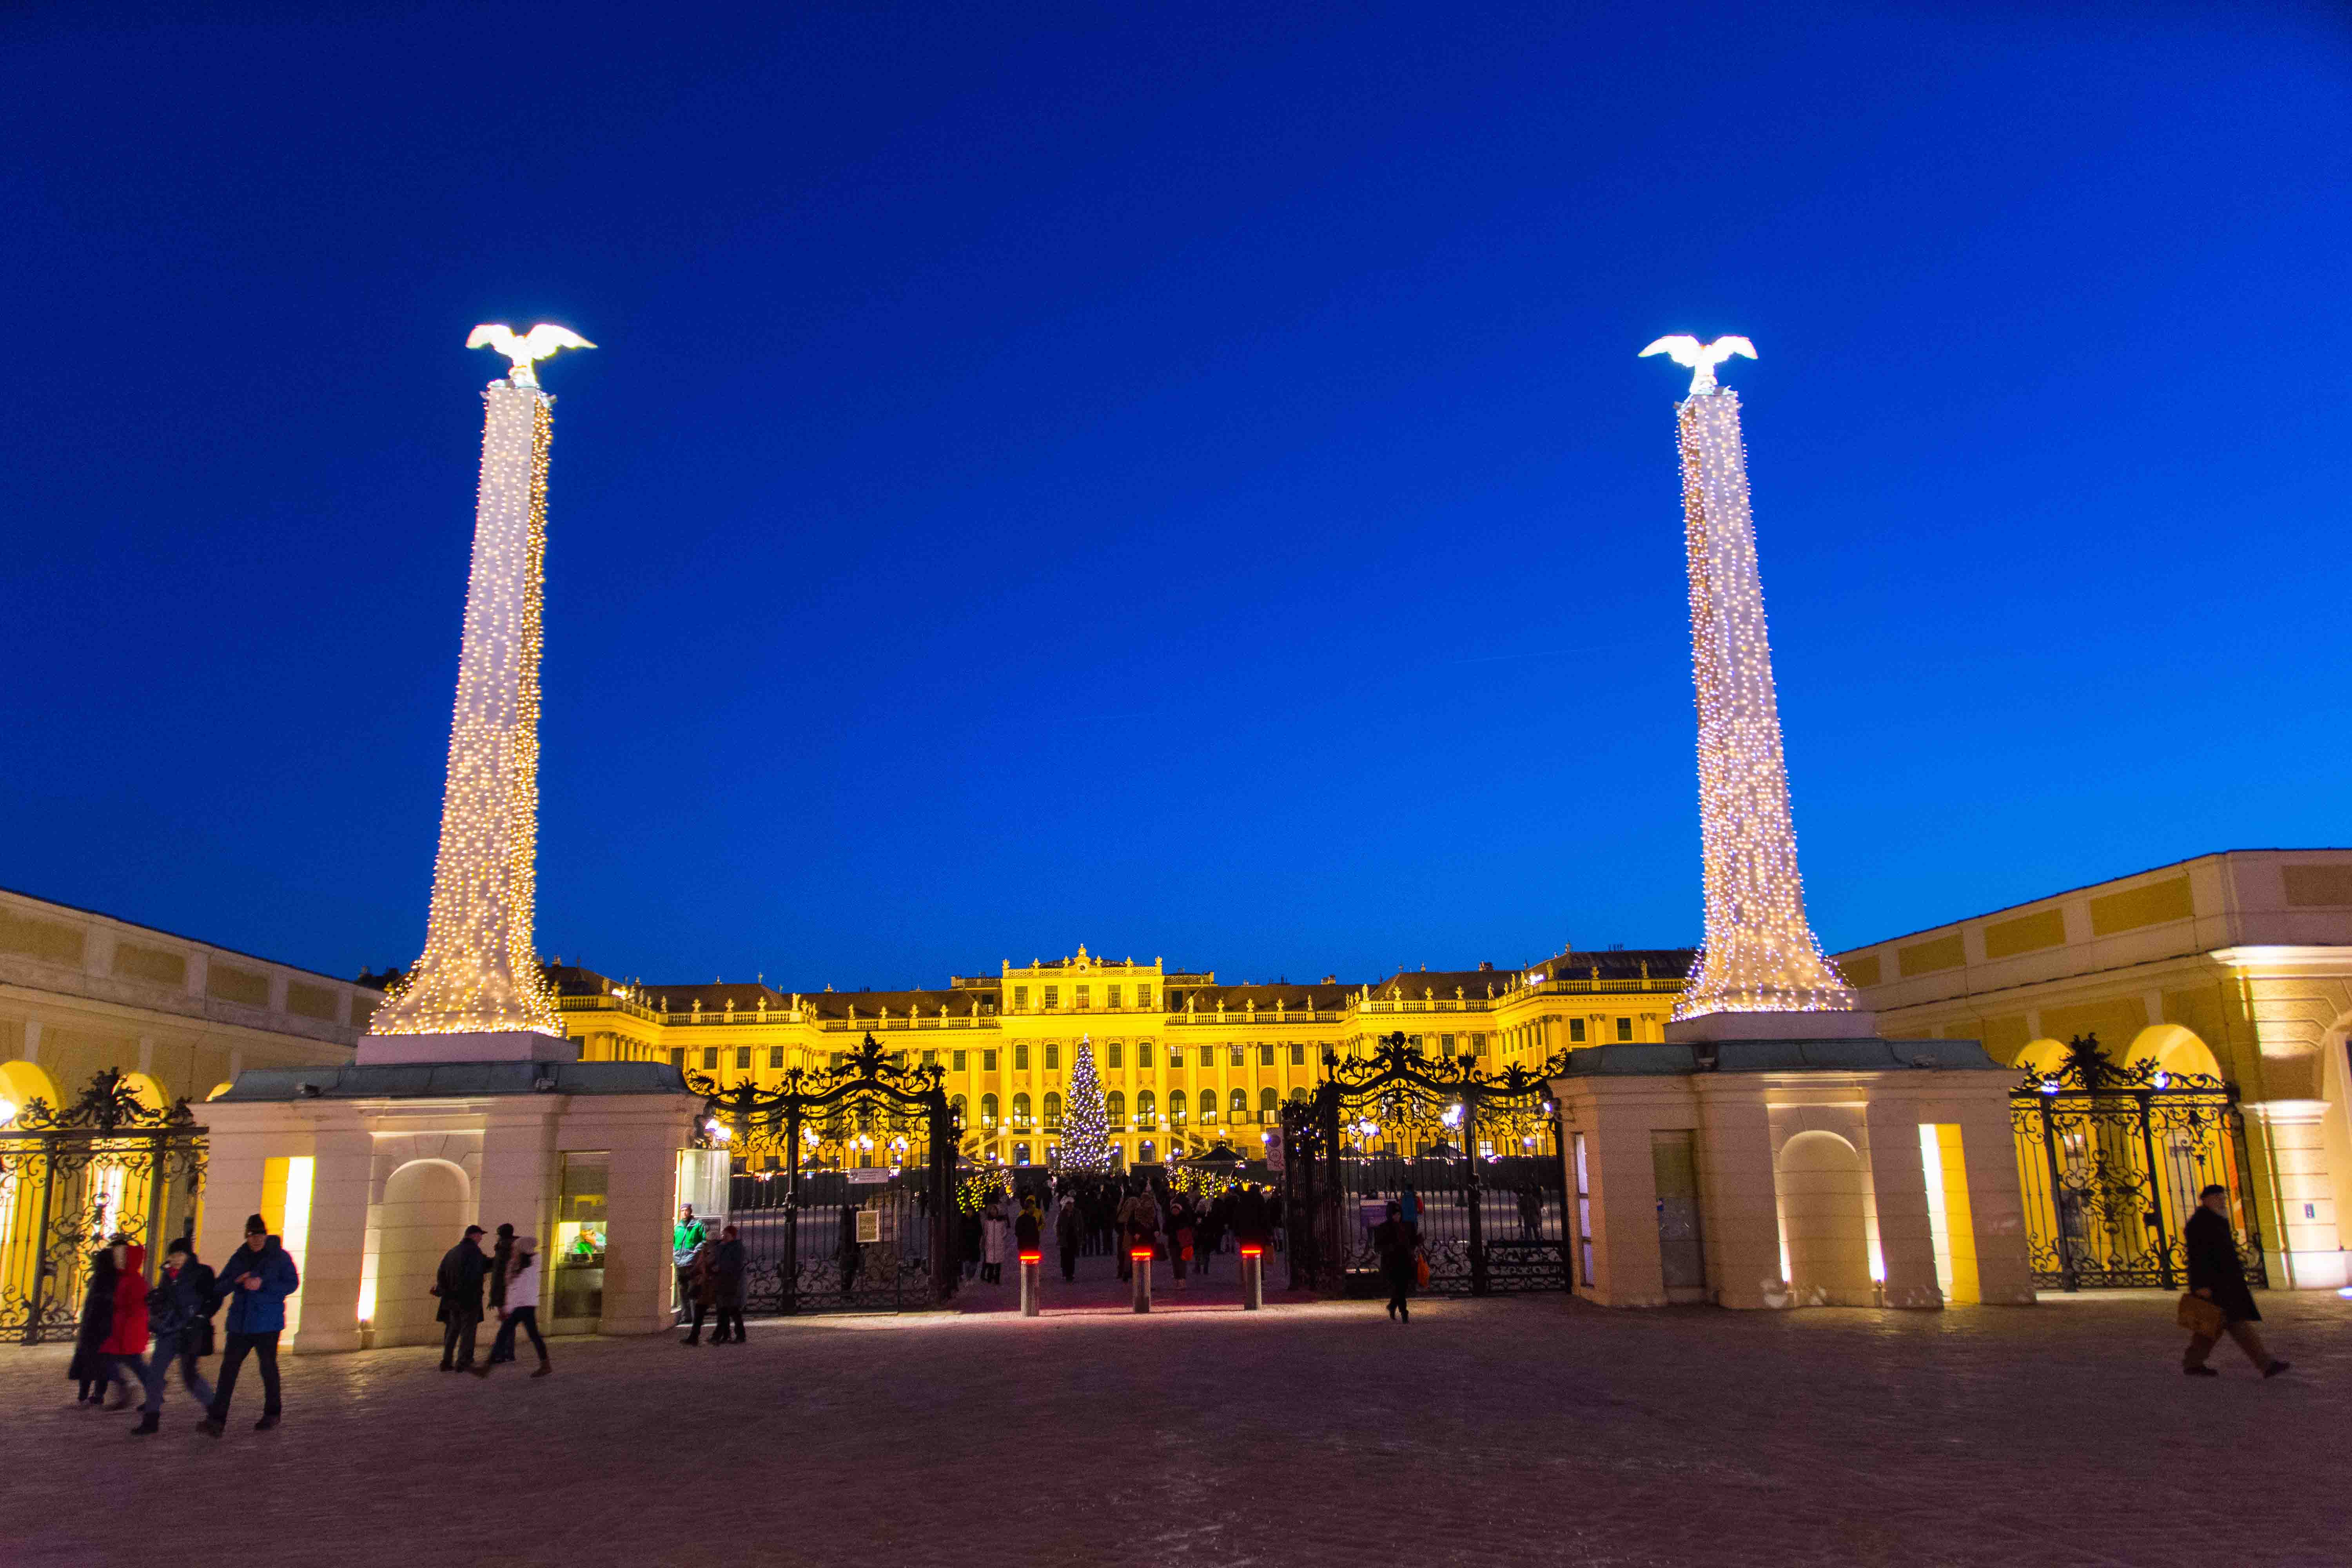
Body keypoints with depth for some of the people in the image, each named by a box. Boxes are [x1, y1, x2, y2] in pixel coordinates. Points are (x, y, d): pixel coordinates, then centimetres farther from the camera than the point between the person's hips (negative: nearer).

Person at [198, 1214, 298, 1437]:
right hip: (240, 1324, 4)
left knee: (268, 1368, 5)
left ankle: (272, 1413, 22)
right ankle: (216, 1420, -5)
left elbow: (292, 1284, -8)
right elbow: (219, 1288, 7)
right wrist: (237, 1281, -14)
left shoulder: (280, 1257, -2)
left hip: (268, 1324, -3)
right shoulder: (239, 1258, 9)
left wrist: (263, 1285, -19)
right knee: (229, 1368, -4)